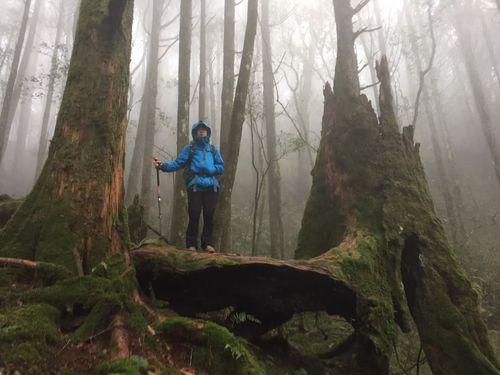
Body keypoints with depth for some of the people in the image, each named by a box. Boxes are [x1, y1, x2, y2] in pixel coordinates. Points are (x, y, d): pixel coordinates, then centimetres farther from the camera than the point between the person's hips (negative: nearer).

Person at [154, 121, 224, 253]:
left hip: (211, 187, 2)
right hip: (195, 186, -2)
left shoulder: (213, 149, 20)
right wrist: (163, 166, -11)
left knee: (209, 216, 1)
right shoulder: (189, 148, 13)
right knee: (194, 216, -7)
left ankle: (208, 243, 8)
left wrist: (210, 170, -5)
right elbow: (178, 163, 3)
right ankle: (191, 244, 1)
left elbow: (221, 167, 13)